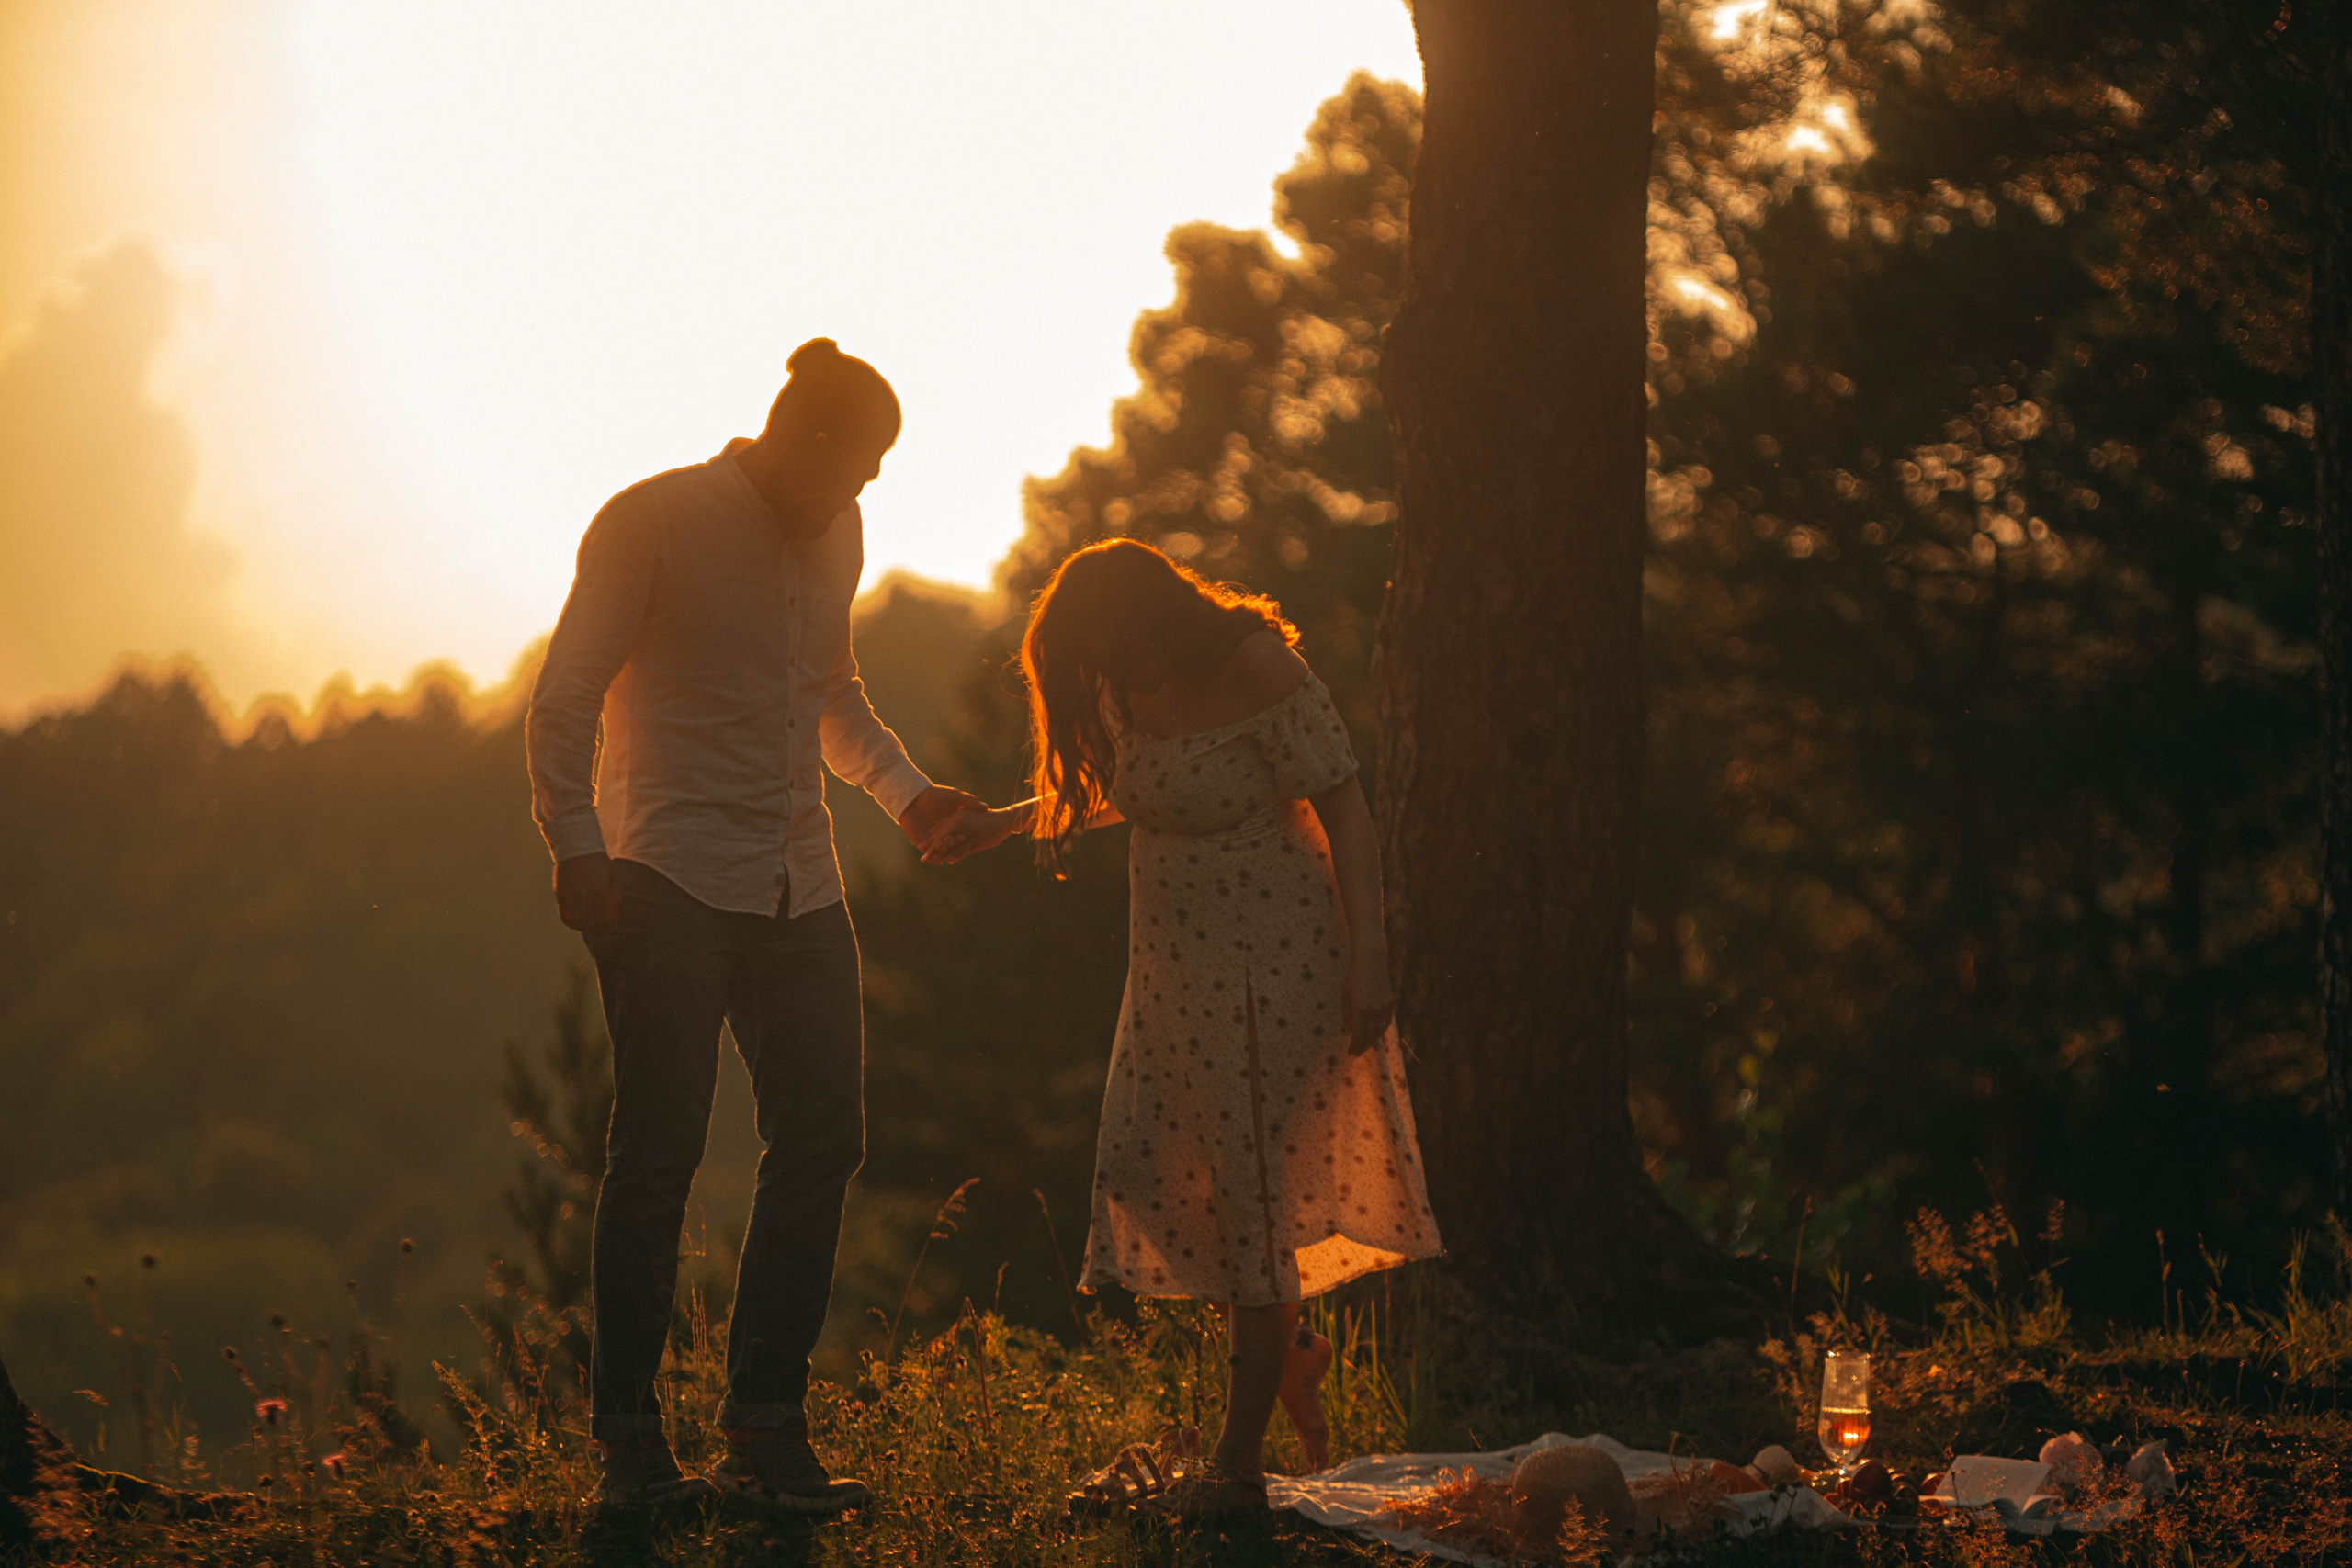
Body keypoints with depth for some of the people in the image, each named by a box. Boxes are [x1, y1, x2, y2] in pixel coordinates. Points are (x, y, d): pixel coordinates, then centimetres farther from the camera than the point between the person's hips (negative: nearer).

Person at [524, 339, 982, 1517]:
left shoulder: (833, 537, 16)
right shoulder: (654, 522, -5)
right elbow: (564, 697, -8)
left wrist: (904, 791, 14)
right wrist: (576, 843, -20)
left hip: (796, 887, 7)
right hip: (670, 878, -7)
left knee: (822, 1139, 0)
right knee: (659, 1153, -6)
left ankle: (765, 1436, 7)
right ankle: (630, 1449, 0)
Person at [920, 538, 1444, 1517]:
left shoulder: (1260, 671, -18)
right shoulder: (1129, 687, 2)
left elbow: (1343, 808, -16)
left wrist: (1366, 956, -21)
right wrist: (999, 826, 20)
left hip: (1272, 962, -7)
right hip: (1176, 967, 7)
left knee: (1251, 1195, -5)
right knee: (1152, 1175, 0)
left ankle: (1240, 1462, 1)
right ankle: (1290, 1351, 24)